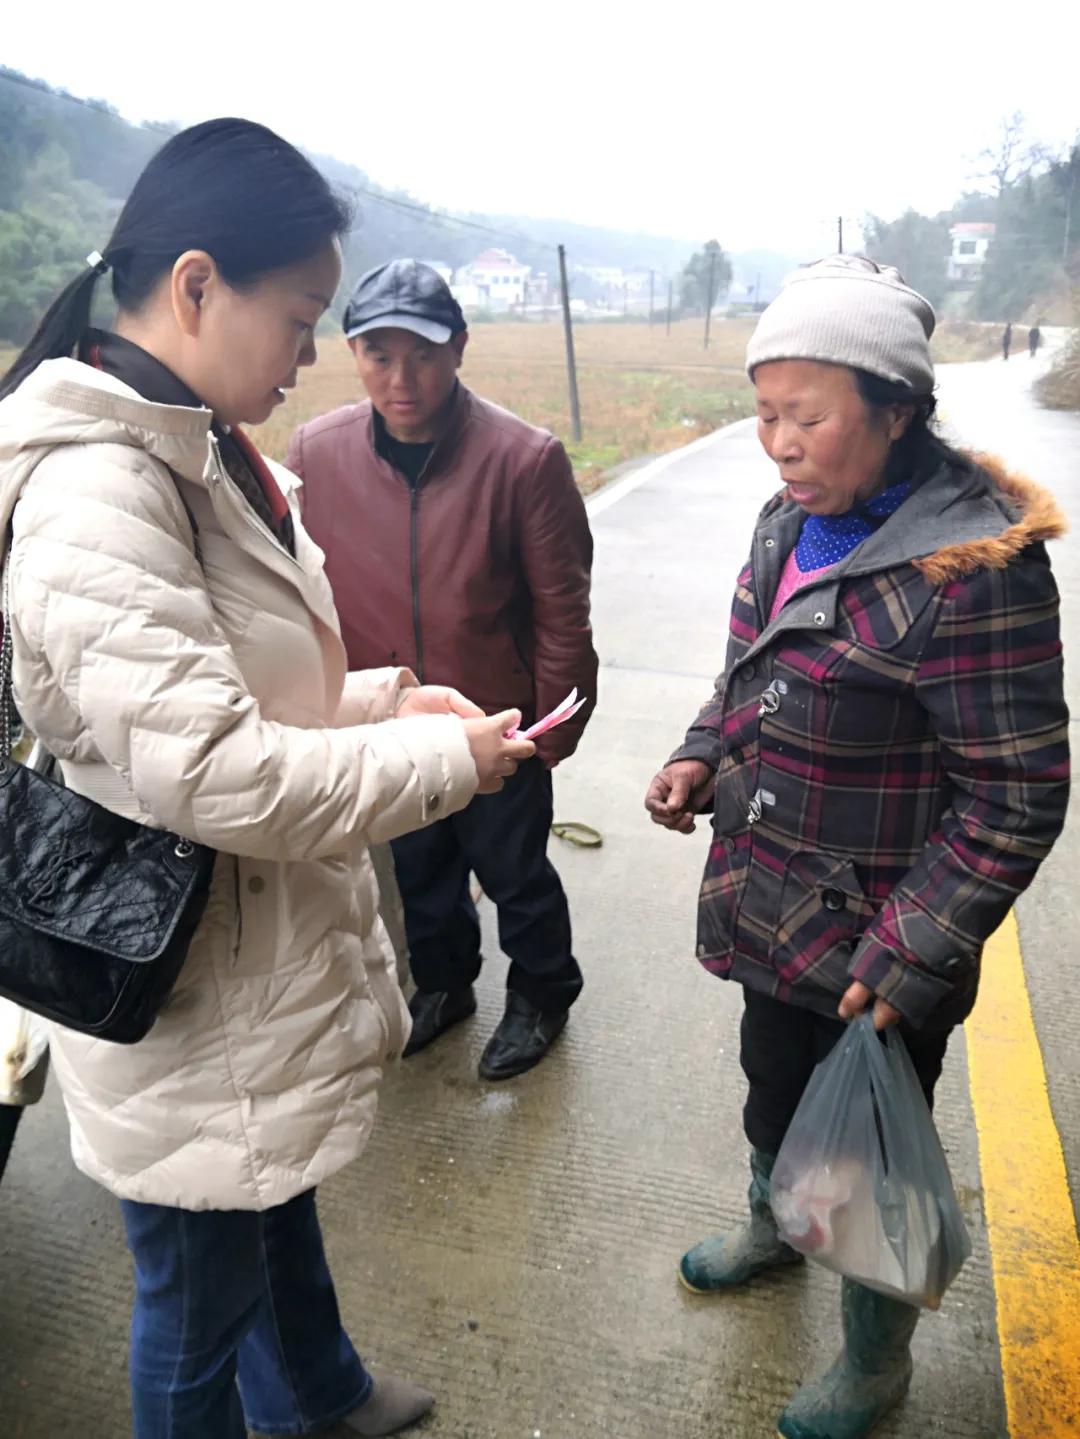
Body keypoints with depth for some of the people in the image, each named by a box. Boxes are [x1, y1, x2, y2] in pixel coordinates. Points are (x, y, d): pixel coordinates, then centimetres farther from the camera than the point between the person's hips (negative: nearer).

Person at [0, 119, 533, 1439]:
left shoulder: (202, 455, 6)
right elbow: (214, 776, -30)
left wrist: (382, 699, -2)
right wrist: (446, 760, -19)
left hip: (269, 949, 10)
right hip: (188, 995, -10)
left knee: (281, 1201, 33)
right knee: (199, 1302, 17)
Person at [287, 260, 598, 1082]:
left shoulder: (523, 458, -19)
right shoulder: (315, 453, -10)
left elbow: (562, 611, -12)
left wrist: (550, 726, -8)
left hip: (497, 724, -3)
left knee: (515, 875, 16)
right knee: (420, 871, 24)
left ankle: (541, 998, 44)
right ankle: (442, 984, 51)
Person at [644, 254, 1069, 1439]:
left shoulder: (971, 566, -24)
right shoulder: (794, 519, 0)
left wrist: (910, 961, -19)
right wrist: (702, 758, -4)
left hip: (872, 950, -7)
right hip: (771, 914, 7)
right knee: (773, 1088, 29)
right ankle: (771, 1227, 60)